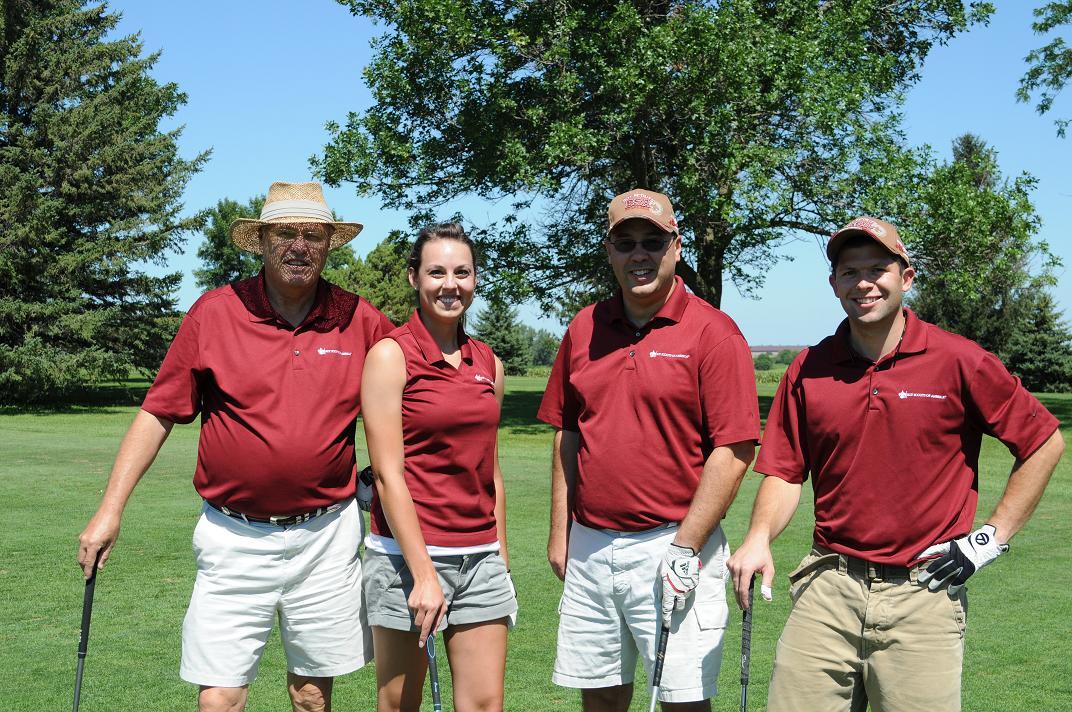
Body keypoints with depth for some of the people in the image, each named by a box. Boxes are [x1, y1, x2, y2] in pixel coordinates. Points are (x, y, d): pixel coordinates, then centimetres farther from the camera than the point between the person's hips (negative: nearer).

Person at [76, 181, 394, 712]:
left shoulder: (359, 320, 1)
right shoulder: (215, 312, -2)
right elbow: (158, 413, 2)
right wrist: (111, 509, -3)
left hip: (326, 535, 1)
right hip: (234, 538, -1)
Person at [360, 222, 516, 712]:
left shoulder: (488, 363, 10)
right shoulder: (391, 355, -7)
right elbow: (387, 474, -12)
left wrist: (501, 556, 14)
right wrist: (423, 574, -16)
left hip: (480, 556, 5)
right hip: (407, 554, -5)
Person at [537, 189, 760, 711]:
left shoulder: (713, 333, -8)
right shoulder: (584, 328, 9)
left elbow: (733, 450, -12)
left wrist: (685, 549, -15)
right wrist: (560, 531, 11)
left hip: (674, 546, -5)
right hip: (590, 546, 5)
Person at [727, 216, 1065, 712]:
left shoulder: (958, 361, -4)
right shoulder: (807, 370, 5)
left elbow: (1044, 442, 3)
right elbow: (785, 472, 7)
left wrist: (993, 537, 0)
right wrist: (759, 539, -10)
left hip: (923, 593, -2)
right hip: (828, 588, 2)